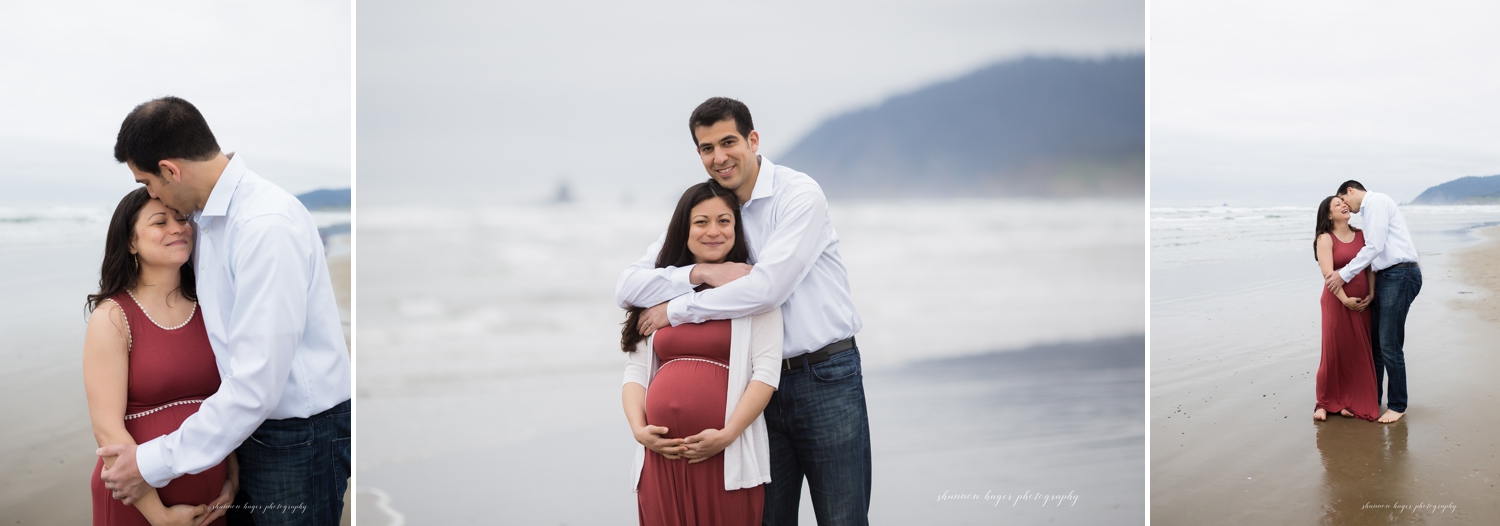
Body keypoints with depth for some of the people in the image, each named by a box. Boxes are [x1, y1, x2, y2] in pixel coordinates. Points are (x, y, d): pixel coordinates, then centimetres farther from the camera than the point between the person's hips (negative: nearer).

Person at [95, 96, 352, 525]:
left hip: (299, 438, -8)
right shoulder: (206, 216, 5)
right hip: (245, 425, 8)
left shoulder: (268, 228, -25)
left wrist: (157, 463, -20)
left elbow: (256, 387, -27)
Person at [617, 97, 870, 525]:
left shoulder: (799, 194, -10)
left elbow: (767, 288, -23)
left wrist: (677, 310, -15)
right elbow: (627, 287, -1)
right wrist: (702, 272, -18)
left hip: (825, 378, -4)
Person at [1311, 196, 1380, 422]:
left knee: (1359, 352, 5)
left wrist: (1371, 294, -6)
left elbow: (1370, 265, 6)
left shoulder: (1361, 235, 9)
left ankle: (1352, 401, 15)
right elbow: (1328, 273, -14)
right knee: (1335, 352, -1)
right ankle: (1325, 403, 10)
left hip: (1362, 303, 4)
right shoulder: (1325, 238, -5)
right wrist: (1345, 300, -20)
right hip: (1337, 302, -4)